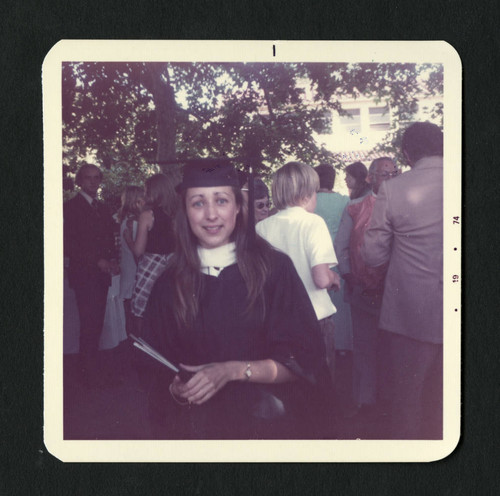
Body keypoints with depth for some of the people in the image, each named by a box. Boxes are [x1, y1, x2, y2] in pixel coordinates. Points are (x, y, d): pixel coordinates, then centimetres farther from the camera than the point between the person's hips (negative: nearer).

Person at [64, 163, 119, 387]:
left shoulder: (102, 208, 17)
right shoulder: (71, 207, -4)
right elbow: (68, 245, -10)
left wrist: (112, 260, 2)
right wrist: (97, 261, -13)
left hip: (102, 273, 6)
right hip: (84, 274, -6)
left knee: (96, 323, 7)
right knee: (89, 324, -7)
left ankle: (92, 367, 17)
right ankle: (90, 372, 2)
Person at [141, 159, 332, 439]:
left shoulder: (274, 268, -2)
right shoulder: (171, 284, 4)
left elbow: (303, 360, -3)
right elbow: (159, 372, 12)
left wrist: (234, 371, -14)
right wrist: (176, 389, -10)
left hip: (267, 418, -1)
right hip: (198, 422, 1)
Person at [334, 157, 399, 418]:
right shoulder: (354, 208, 6)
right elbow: (341, 247, 8)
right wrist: (349, 278, 1)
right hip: (363, 290, 1)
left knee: (389, 346, 6)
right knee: (363, 346, 6)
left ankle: (385, 397, 20)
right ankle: (365, 400, 17)